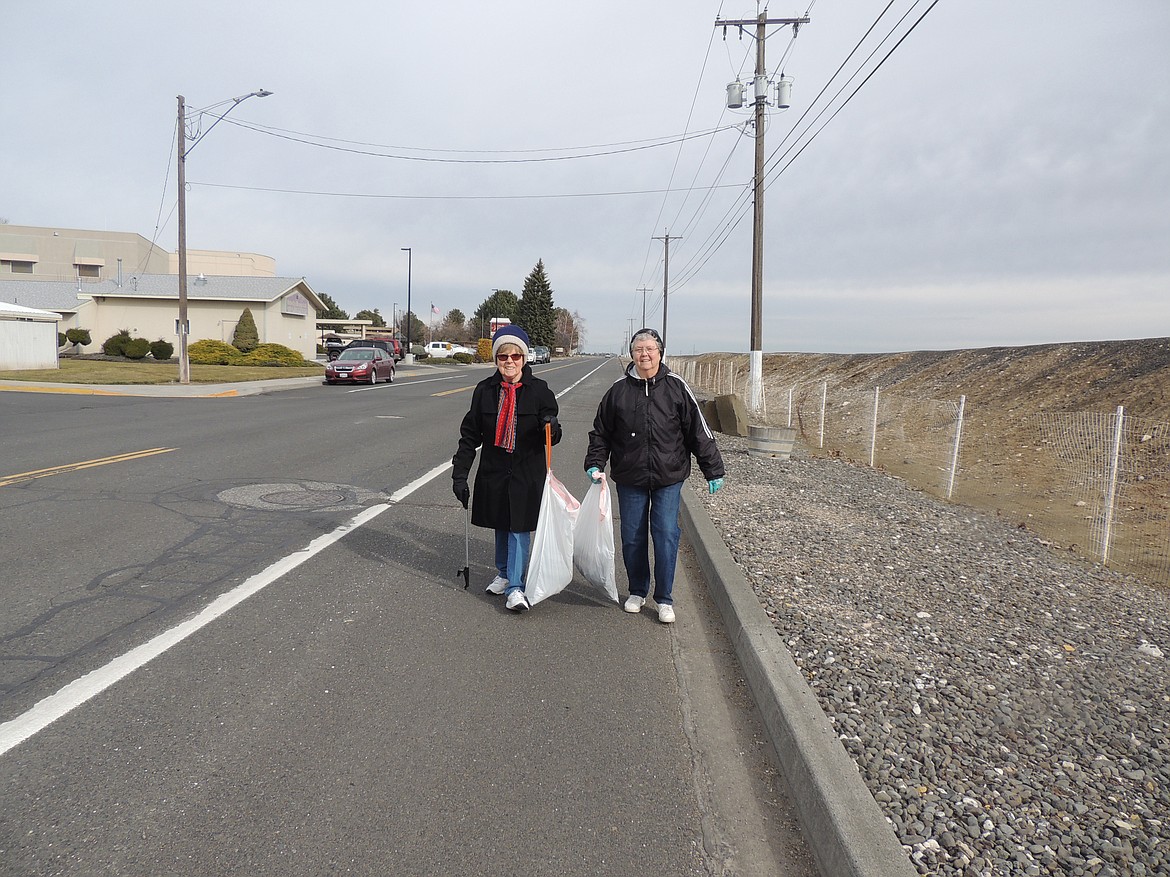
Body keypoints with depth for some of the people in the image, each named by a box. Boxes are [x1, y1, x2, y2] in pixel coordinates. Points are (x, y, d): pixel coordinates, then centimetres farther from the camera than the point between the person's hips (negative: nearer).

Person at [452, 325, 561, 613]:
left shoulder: (539, 390, -6)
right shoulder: (485, 390, 0)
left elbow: (551, 437, -1)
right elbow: (470, 435, 4)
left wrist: (551, 427, -26)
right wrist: (460, 474, 1)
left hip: (527, 473, -3)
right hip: (493, 471, 3)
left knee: (519, 528, -3)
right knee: (501, 526, 16)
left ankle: (515, 588, 4)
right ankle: (504, 573, 35)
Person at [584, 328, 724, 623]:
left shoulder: (676, 387, -2)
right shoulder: (619, 391, 2)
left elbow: (698, 430, 1)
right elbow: (601, 432, 11)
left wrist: (713, 470, 2)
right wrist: (595, 464, 1)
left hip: (668, 478, -1)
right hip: (629, 478, 2)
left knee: (666, 535, -2)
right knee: (632, 537, 9)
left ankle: (665, 599, 13)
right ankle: (637, 591, 28)